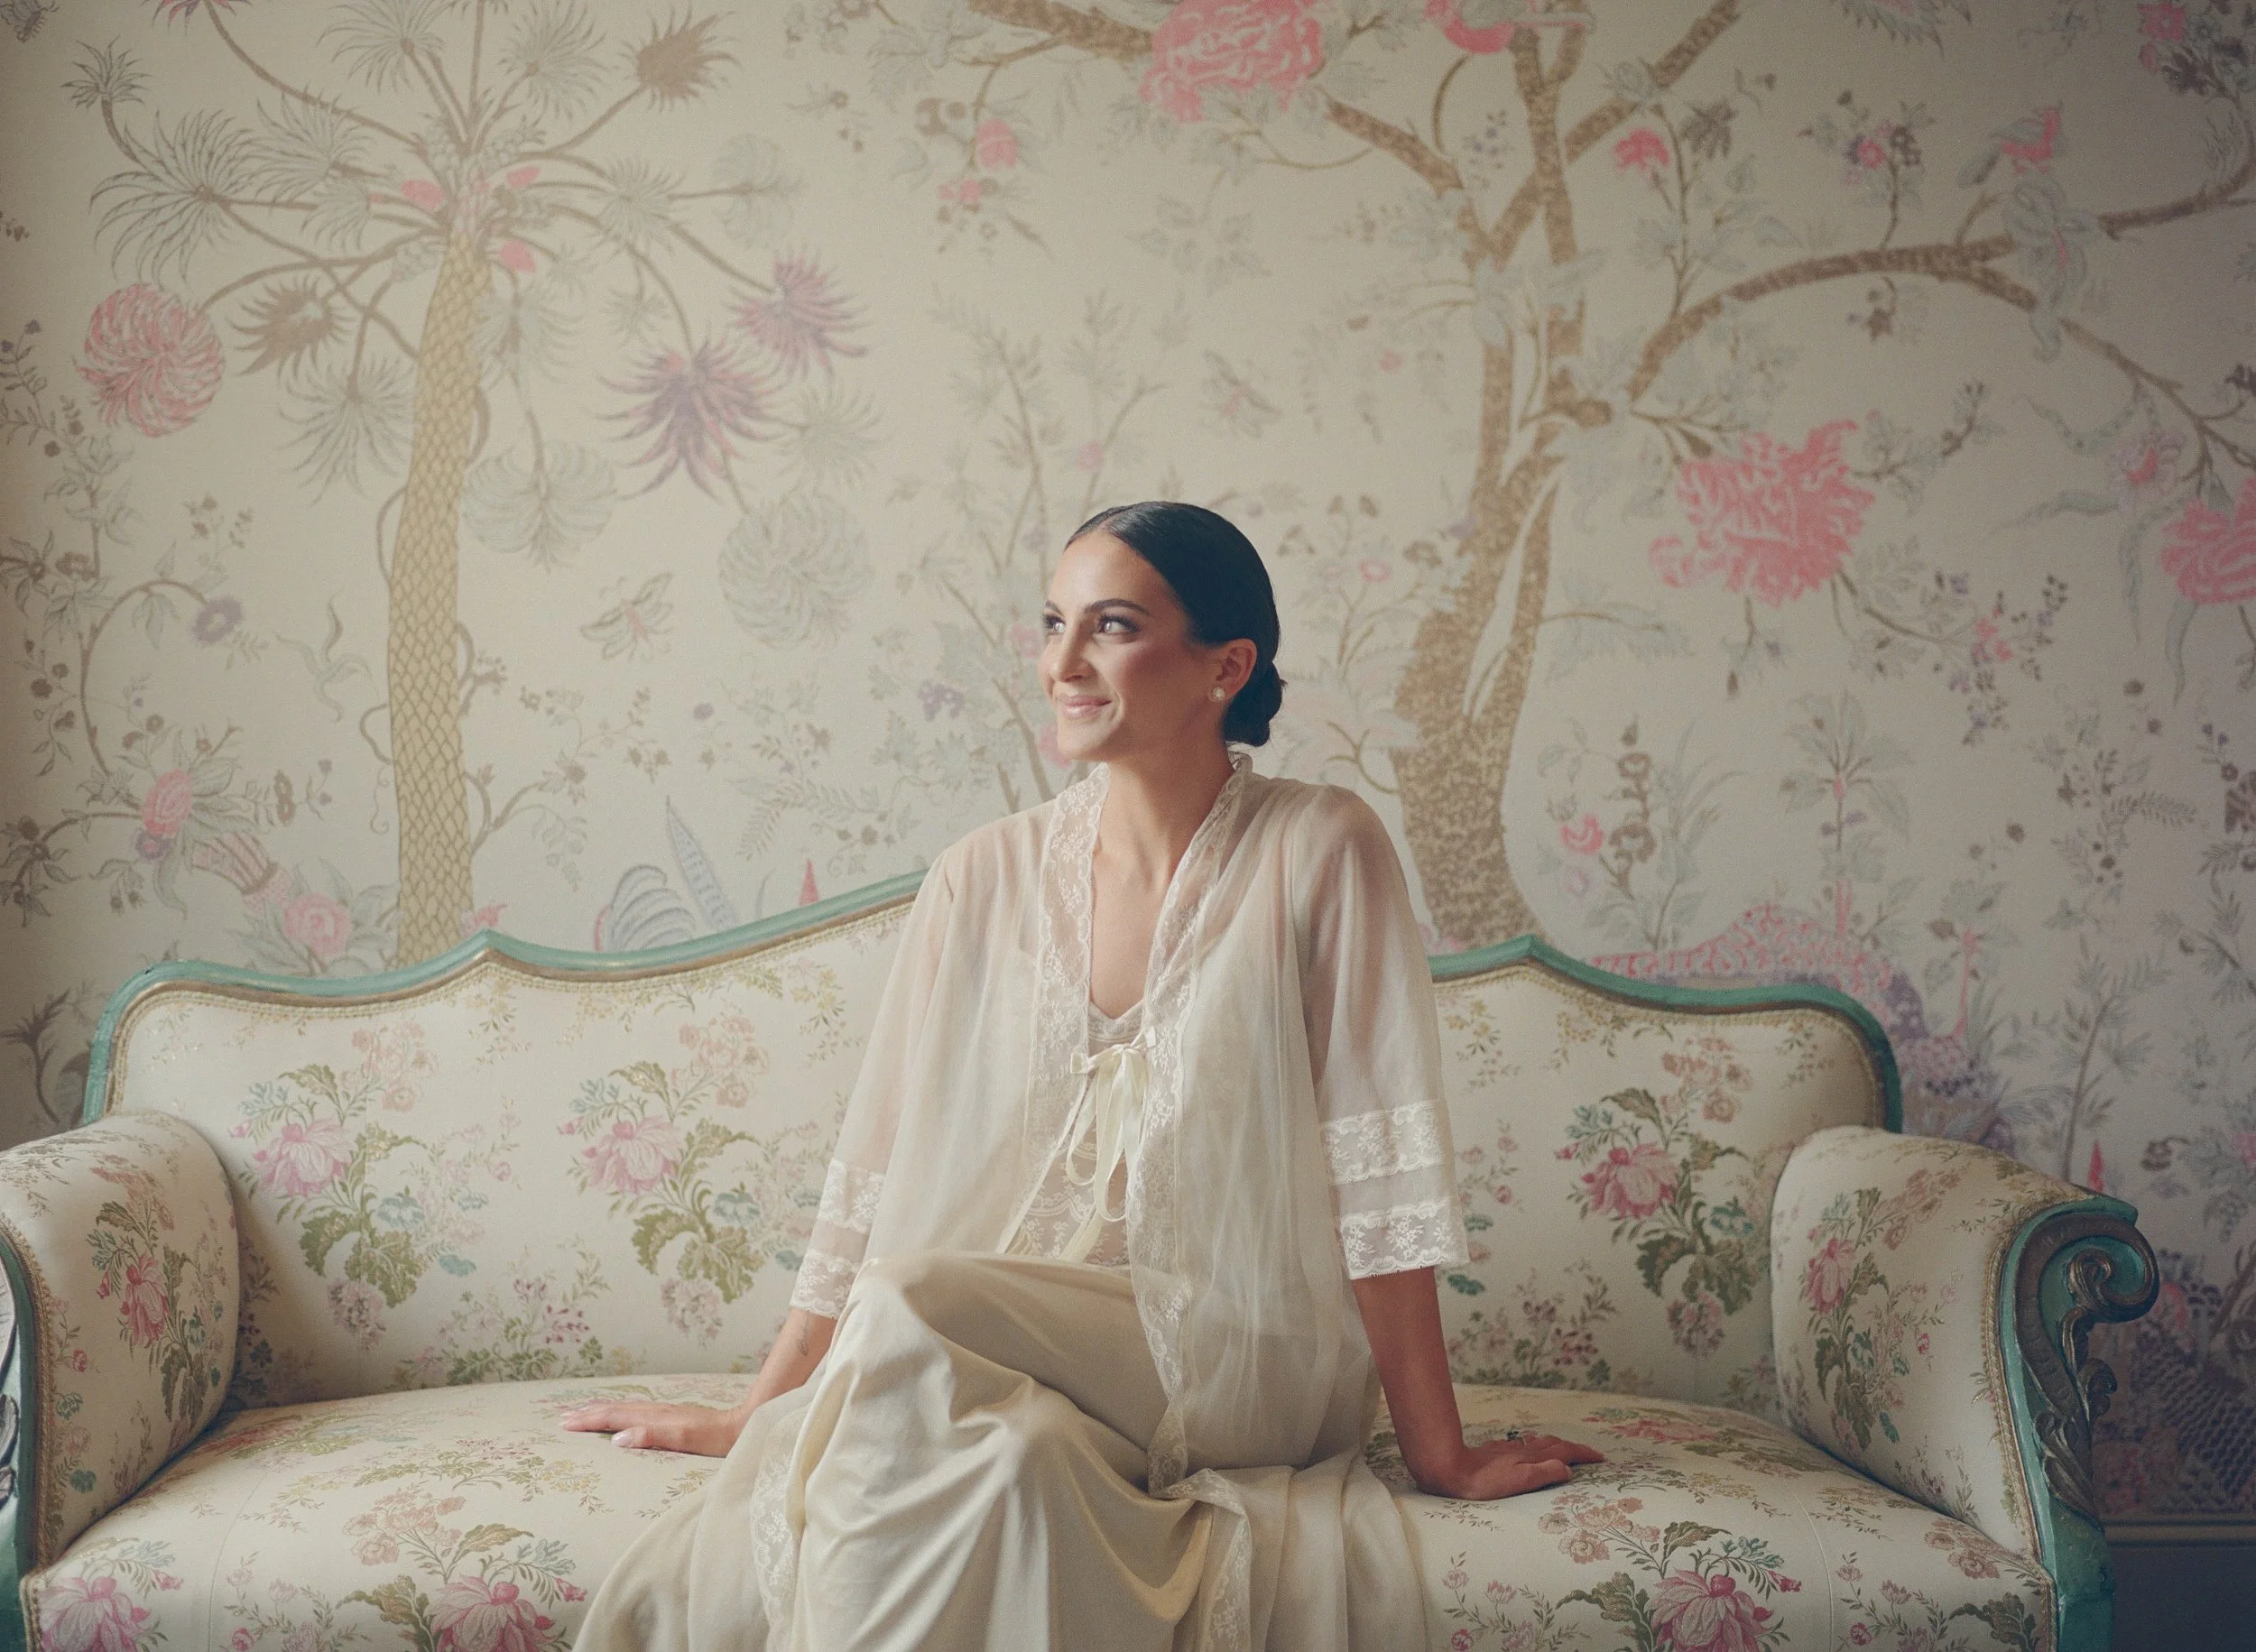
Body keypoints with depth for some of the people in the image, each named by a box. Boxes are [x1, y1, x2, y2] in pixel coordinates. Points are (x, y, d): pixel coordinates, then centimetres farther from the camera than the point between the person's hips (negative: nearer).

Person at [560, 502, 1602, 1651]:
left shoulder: (1317, 853, -4)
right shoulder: (986, 881, 5)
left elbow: (1378, 1170, -6)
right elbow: (878, 1168, 9)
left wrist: (1441, 1456, -5)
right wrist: (754, 1419, 7)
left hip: (1247, 1369, -2)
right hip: (1012, 1357, 2)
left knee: (911, 1313, -28)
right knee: (1008, 1455, -35)